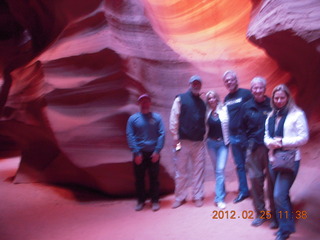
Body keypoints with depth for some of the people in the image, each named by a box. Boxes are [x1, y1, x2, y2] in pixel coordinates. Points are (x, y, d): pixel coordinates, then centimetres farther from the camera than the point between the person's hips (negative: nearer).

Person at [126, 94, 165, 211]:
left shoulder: (156, 117, 3)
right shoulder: (133, 118, 3)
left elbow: (161, 134, -2)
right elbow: (130, 136, -2)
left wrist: (157, 151, -11)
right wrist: (136, 153, -10)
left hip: (153, 153, 0)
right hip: (139, 153, 1)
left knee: (154, 178, 6)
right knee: (139, 178, 8)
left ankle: (155, 200, 19)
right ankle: (140, 200, 22)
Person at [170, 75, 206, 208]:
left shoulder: (202, 103, 13)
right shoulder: (180, 99, 0)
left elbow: (204, 121, 15)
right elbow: (174, 118, -4)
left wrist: (204, 135, 6)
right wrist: (175, 136, -9)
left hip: (199, 142, 4)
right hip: (183, 141, -3)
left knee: (198, 170, 7)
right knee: (181, 171, 4)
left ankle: (198, 197, 17)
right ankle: (180, 198, 14)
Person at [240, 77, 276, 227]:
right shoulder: (246, 107, 7)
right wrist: (249, 143, 7)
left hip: (270, 147, -2)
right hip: (253, 149, 3)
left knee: (272, 181, 0)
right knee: (255, 179, 4)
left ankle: (274, 215, 15)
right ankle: (260, 213, 19)